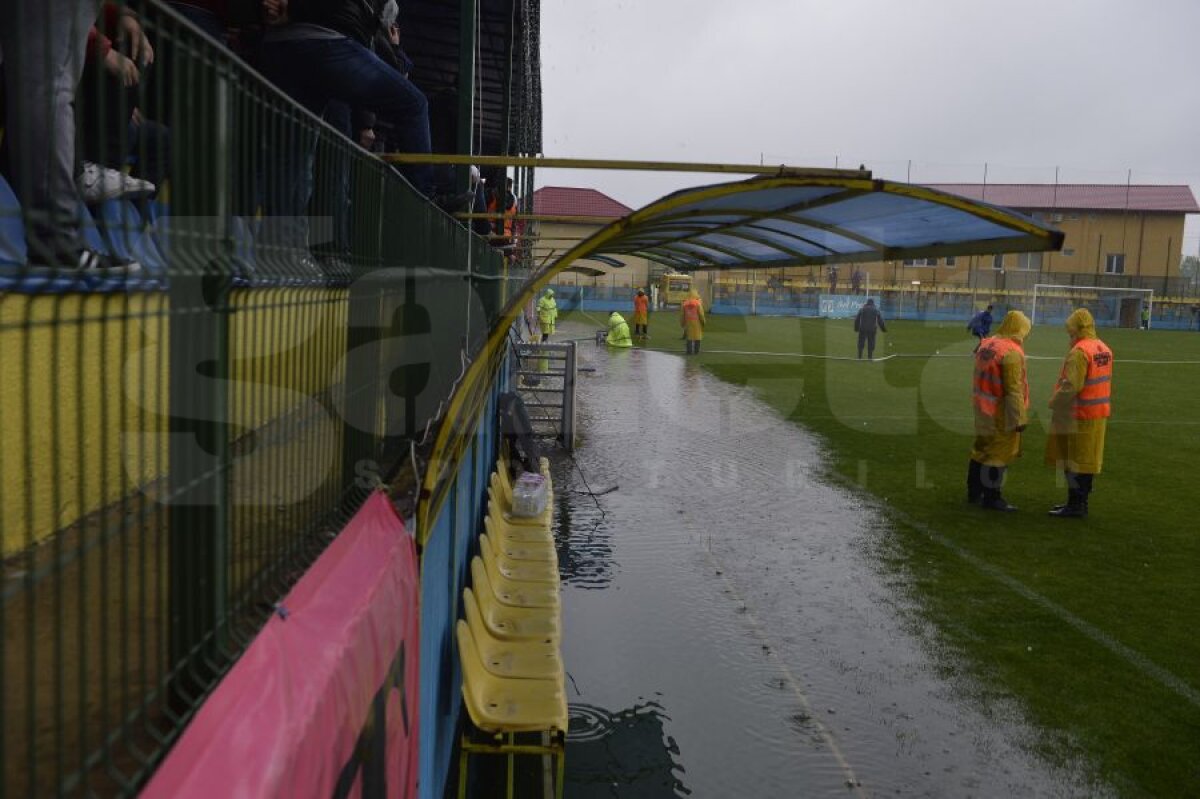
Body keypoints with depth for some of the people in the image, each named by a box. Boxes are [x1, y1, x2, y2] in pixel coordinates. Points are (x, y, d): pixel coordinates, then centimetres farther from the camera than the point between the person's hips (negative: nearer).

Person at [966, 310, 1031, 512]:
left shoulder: (986, 345, 7)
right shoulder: (1011, 352, -20)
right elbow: (1014, 390, -22)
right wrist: (1020, 418, -18)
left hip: (983, 408, 9)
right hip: (1001, 414, -9)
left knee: (981, 450, 18)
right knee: (998, 455, 1)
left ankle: (974, 492, 29)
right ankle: (991, 497, 7)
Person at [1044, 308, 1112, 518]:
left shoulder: (1079, 351, -18)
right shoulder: (1104, 349, 10)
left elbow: (1071, 385, -22)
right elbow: (1102, 382, 13)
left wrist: (1054, 403, -9)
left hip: (1078, 415, -9)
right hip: (1099, 413, 9)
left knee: (1073, 462, 0)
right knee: (1087, 460, 15)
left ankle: (1075, 505, 3)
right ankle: (1080, 502, 25)